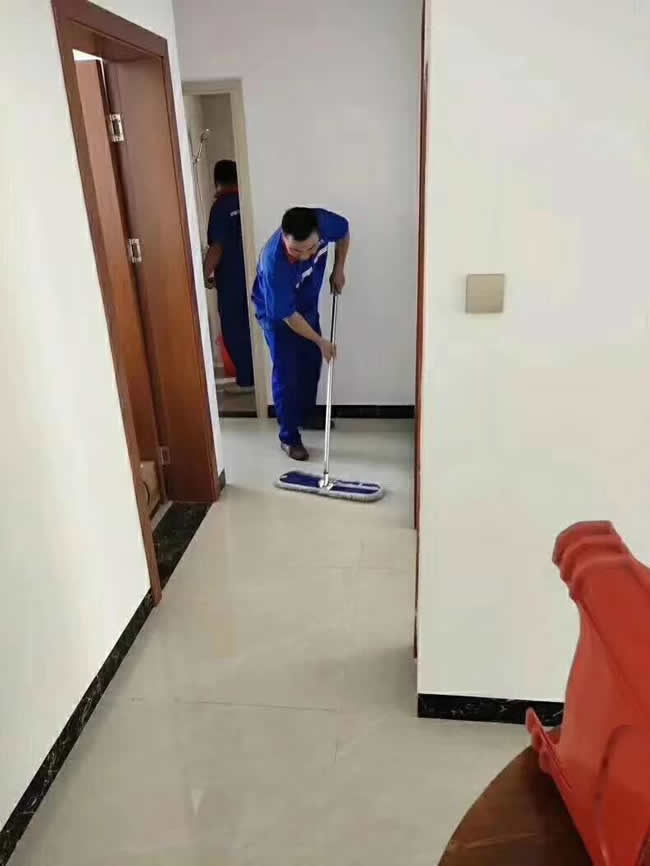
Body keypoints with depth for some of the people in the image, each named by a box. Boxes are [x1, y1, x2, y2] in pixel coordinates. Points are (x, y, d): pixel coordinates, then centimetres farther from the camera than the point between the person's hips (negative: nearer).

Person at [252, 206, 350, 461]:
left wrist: (338, 269, -5)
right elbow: (288, 315, -30)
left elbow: (344, 232, -3)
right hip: (276, 315, -6)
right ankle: (289, 436, 15)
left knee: (312, 364, 18)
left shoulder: (322, 221, -29)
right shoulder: (274, 263, -41)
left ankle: (306, 415, 41)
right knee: (287, 374, -1)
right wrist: (321, 341, -22)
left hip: (308, 306, 6)